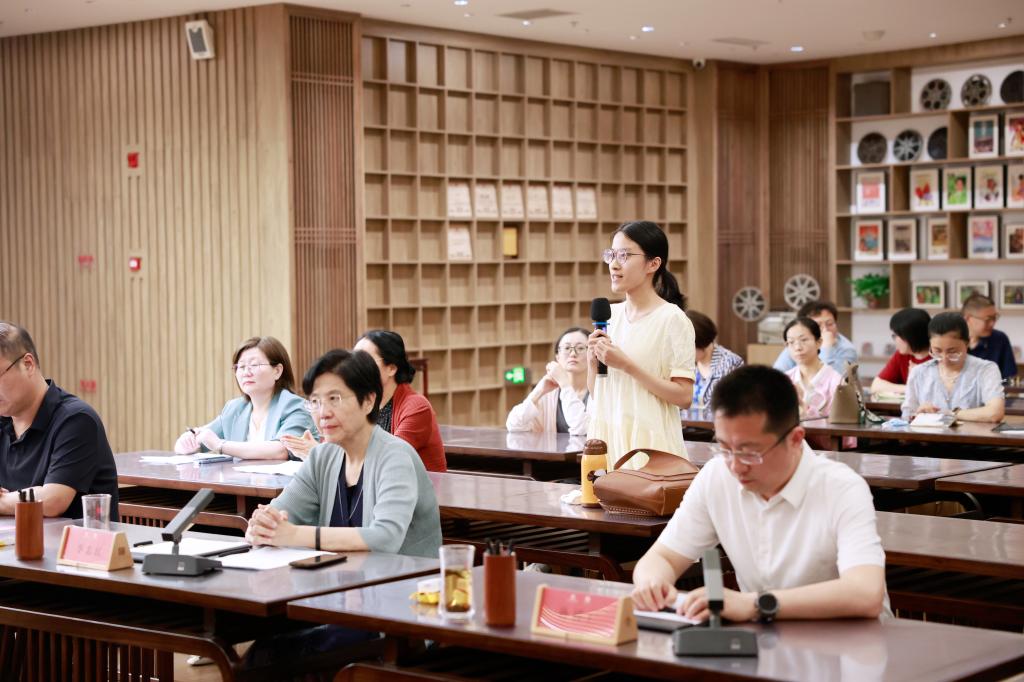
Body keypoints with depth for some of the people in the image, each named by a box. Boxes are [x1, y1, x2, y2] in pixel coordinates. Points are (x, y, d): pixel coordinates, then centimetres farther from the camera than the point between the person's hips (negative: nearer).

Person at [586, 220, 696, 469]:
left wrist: (626, 365, -17)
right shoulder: (609, 314, 9)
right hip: (605, 435, 5)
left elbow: (683, 396, -14)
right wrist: (592, 362, -4)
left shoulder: (672, 319, -7)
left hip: (648, 440, -5)